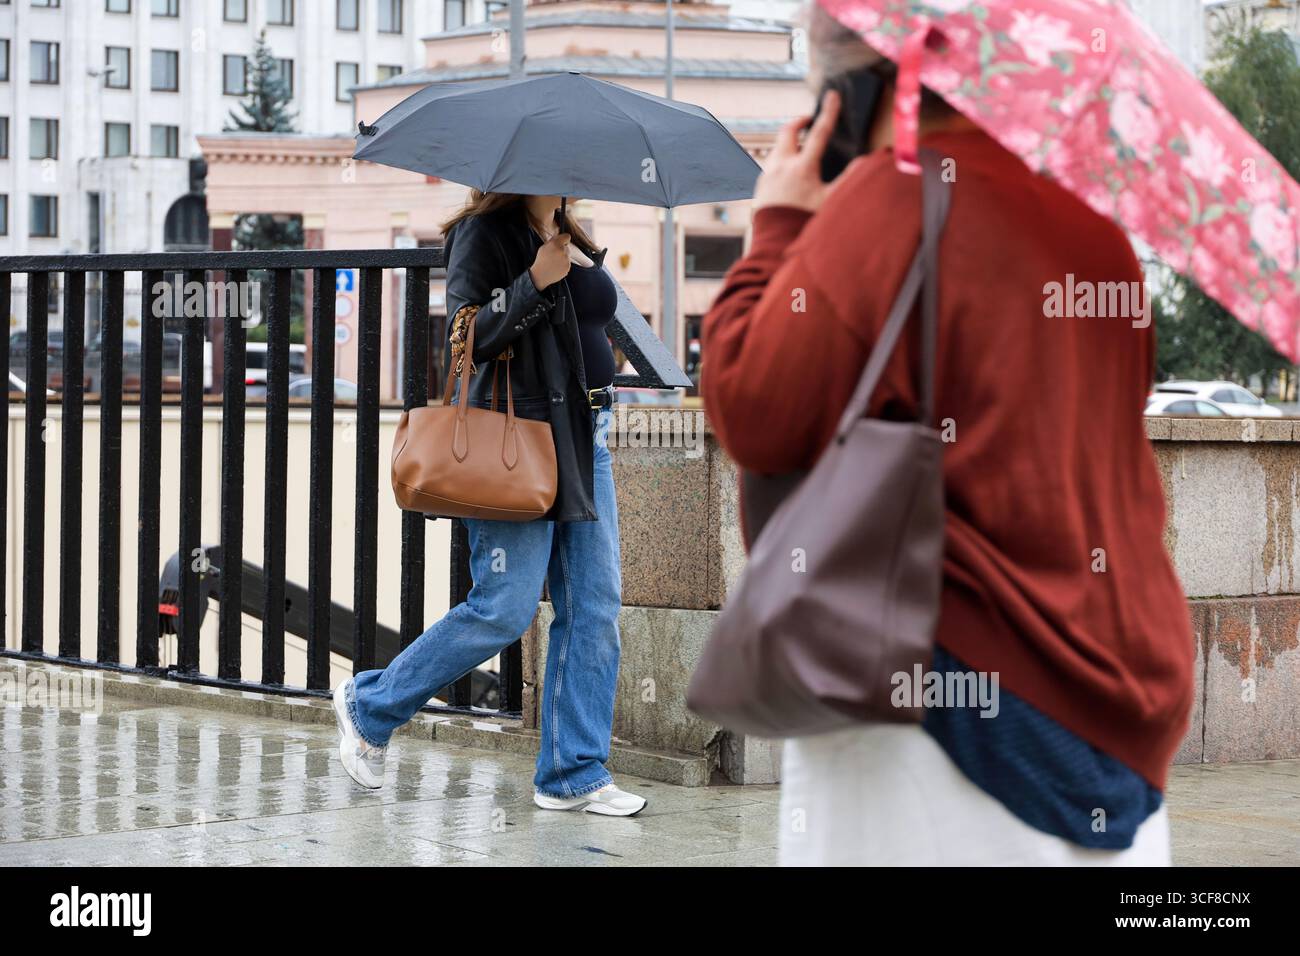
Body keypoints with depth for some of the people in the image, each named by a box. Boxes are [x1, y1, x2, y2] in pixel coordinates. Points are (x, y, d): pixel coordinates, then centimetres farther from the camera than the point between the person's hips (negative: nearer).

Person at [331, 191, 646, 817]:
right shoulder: (486, 233, -6)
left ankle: (573, 775, 6)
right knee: (505, 609, -10)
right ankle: (369, 708, 9)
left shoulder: (571, 241, 18)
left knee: (595, 606, 1)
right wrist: (536, 282, -21)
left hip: (583, 440, 8)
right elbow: (466, 335, -16)